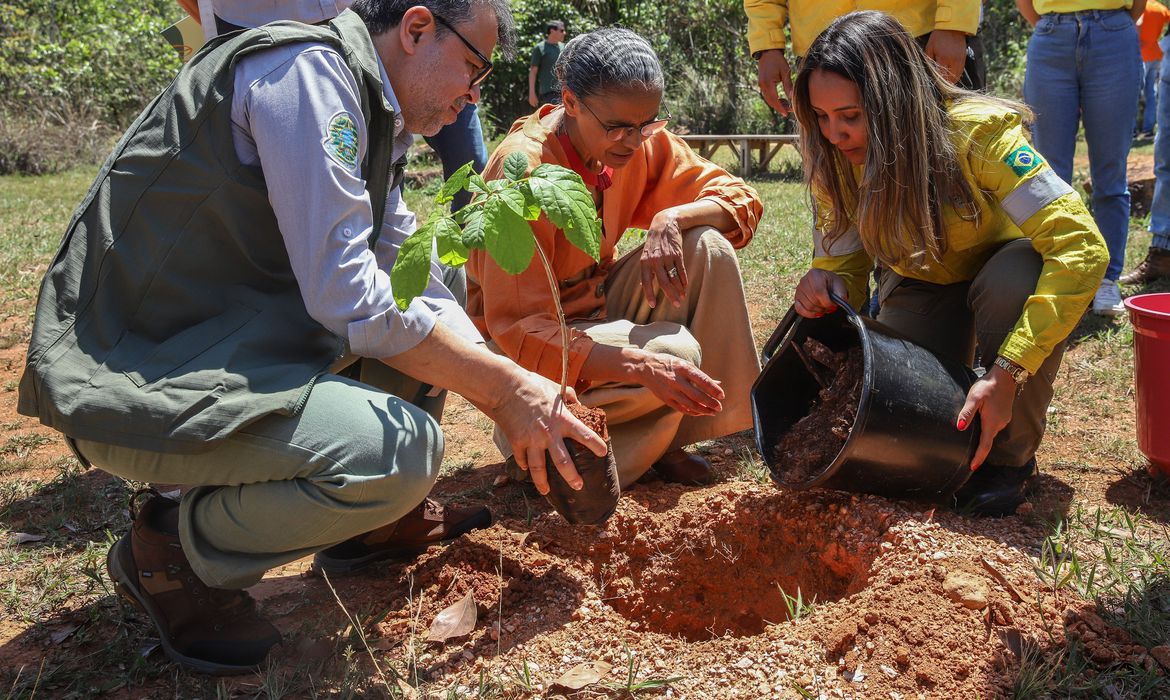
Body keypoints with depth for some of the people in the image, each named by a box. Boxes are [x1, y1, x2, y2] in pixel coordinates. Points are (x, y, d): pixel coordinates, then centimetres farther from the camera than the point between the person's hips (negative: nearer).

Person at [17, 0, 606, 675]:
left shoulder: (377, 123, 13)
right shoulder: (308, 68, -17)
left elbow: (413, 280, 13)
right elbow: (347, 297, -23)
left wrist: (529, 397, 3)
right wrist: (503, 388, -15)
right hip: (132, 373, -10)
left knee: (433, 292, 12)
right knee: (402, 449, -27)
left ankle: (377, 519, 16)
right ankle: (176, 550, -4)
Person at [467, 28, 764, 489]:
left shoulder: (641, 141, -8)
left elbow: (740, 199, -6)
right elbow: (519, 329, -31)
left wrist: (671, 219, -28)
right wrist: (642, 364, -43)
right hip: (520, 344, -7)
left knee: (706, 245, -16)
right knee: (676, 352, -29)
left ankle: (668, 440, -7)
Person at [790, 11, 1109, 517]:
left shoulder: (976, 132, -33)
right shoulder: (833, 159, -19)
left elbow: (1081, 246, -38)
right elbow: (844, 262, -10)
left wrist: (1006, 374, -45)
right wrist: (827, 286, -37)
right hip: (923, 282, 3)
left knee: (1013, 283, -39)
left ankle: (1008, 456, -14)